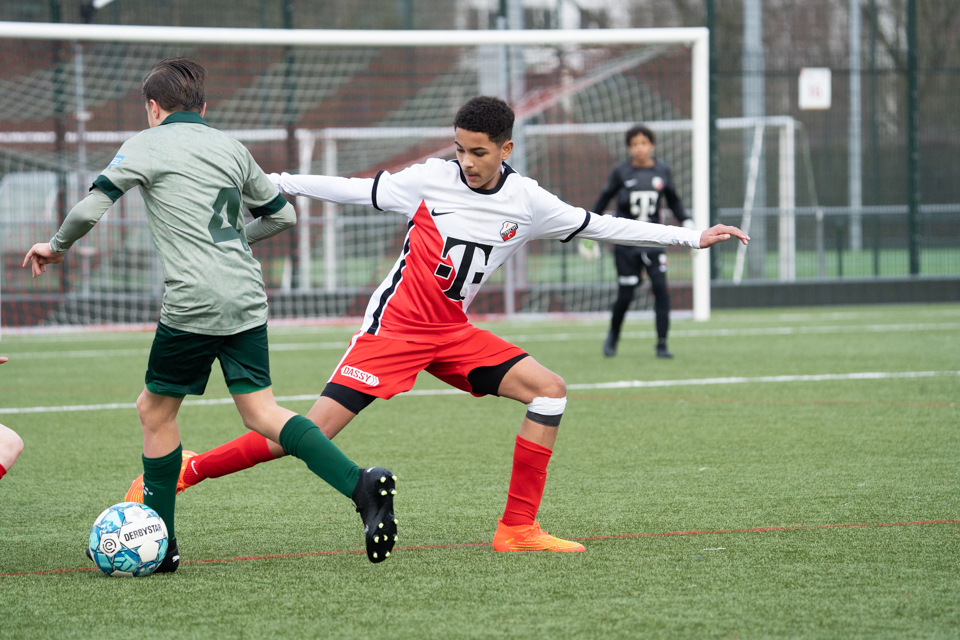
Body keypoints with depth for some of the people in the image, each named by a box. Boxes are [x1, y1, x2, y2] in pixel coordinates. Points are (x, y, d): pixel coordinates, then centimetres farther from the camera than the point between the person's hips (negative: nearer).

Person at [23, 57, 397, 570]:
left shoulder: (147, 145, 3)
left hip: (193, 304, -5)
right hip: (247, 301, 5)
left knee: (155, 410, 10)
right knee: (261, 412, 4)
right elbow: (282, 214, 26)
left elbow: (91, 208, -6)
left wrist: (57, 246, 13)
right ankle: (362, 485, -17)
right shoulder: (230, 148, 19)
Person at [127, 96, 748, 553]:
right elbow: (354, 189, -2)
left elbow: (600, 225, 8)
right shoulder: (431, 180, -10)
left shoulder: (527, 202, 0)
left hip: (454, 334, 5)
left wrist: (692, 236, 8)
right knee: (311, 434, -15)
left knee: (549, 389, -9)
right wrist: (271, 181, -4)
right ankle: (189, 471, -2)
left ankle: (518, 529, -5)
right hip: (395, 326, -5)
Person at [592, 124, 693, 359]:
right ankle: (613, 335, 28)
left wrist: (687, 223, 7)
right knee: (625, 294, 0)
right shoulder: (621, 171, -2)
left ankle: (662, 344, -8)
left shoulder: (662, 171, 4)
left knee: (660, 287, -13)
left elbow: (673, 201, 17)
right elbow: (605, 197, 8)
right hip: (625, 240, -1)